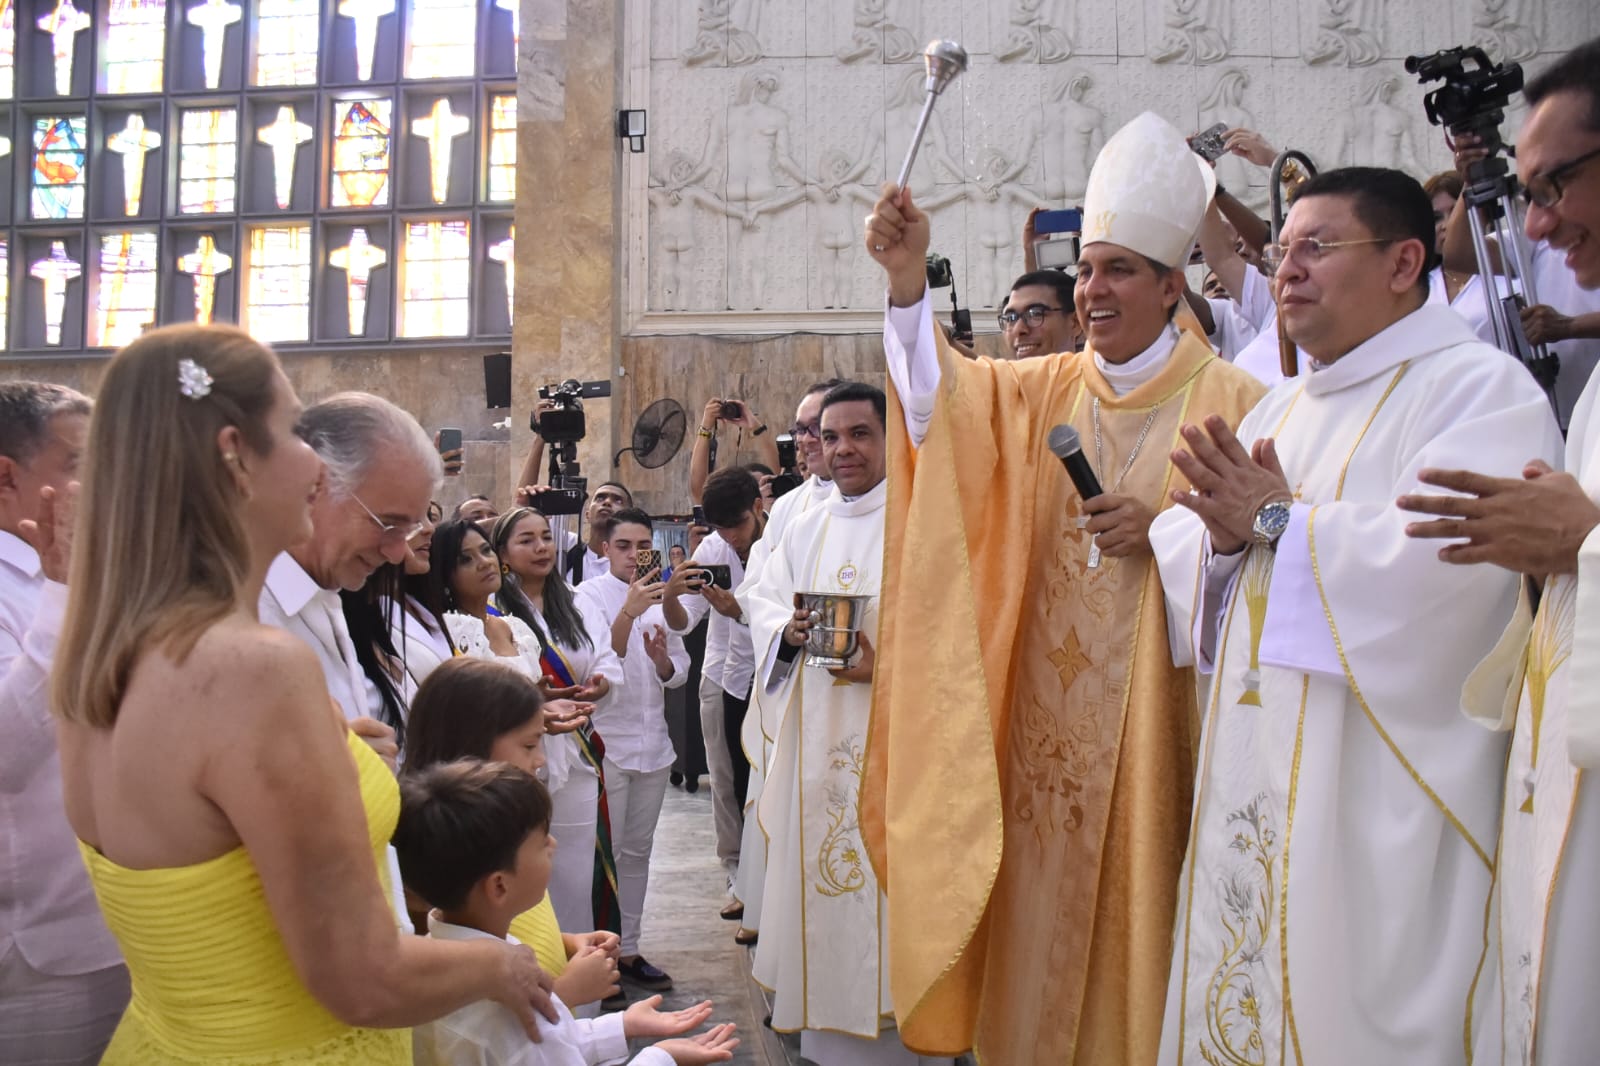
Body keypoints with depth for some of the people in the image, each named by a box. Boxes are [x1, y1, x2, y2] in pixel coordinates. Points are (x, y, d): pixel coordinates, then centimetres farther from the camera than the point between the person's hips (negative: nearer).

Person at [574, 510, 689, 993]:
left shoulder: (660, 596, 10)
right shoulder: (590, 594, -6)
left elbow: (677, 674, 12)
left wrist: (661, 657, -10)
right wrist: (629, 612, -32)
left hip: (652, 743, 6)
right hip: (605, 740, -5)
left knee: (638, 850, 12)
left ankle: (628, 949, 21)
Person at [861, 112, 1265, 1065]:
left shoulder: (1229, 402, -2)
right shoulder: (1043, 391, 9)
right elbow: (939, 396, -7)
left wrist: (1168, 530, -19)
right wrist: (908, 279, -20)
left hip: (1153, 712, -3)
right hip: (1045, 708, 4)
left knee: (1136, 907, 3)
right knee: (1045, 895, 10)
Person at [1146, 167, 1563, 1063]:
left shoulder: (1479, 388, -6)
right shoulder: (1280, 408, 18)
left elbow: (1450, 553, -23)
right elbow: (1176, 550, 14)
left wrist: (1277, 519, -13)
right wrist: (1223, 534, -9)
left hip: (1379, 789, -7)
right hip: (1256, 777, 7)